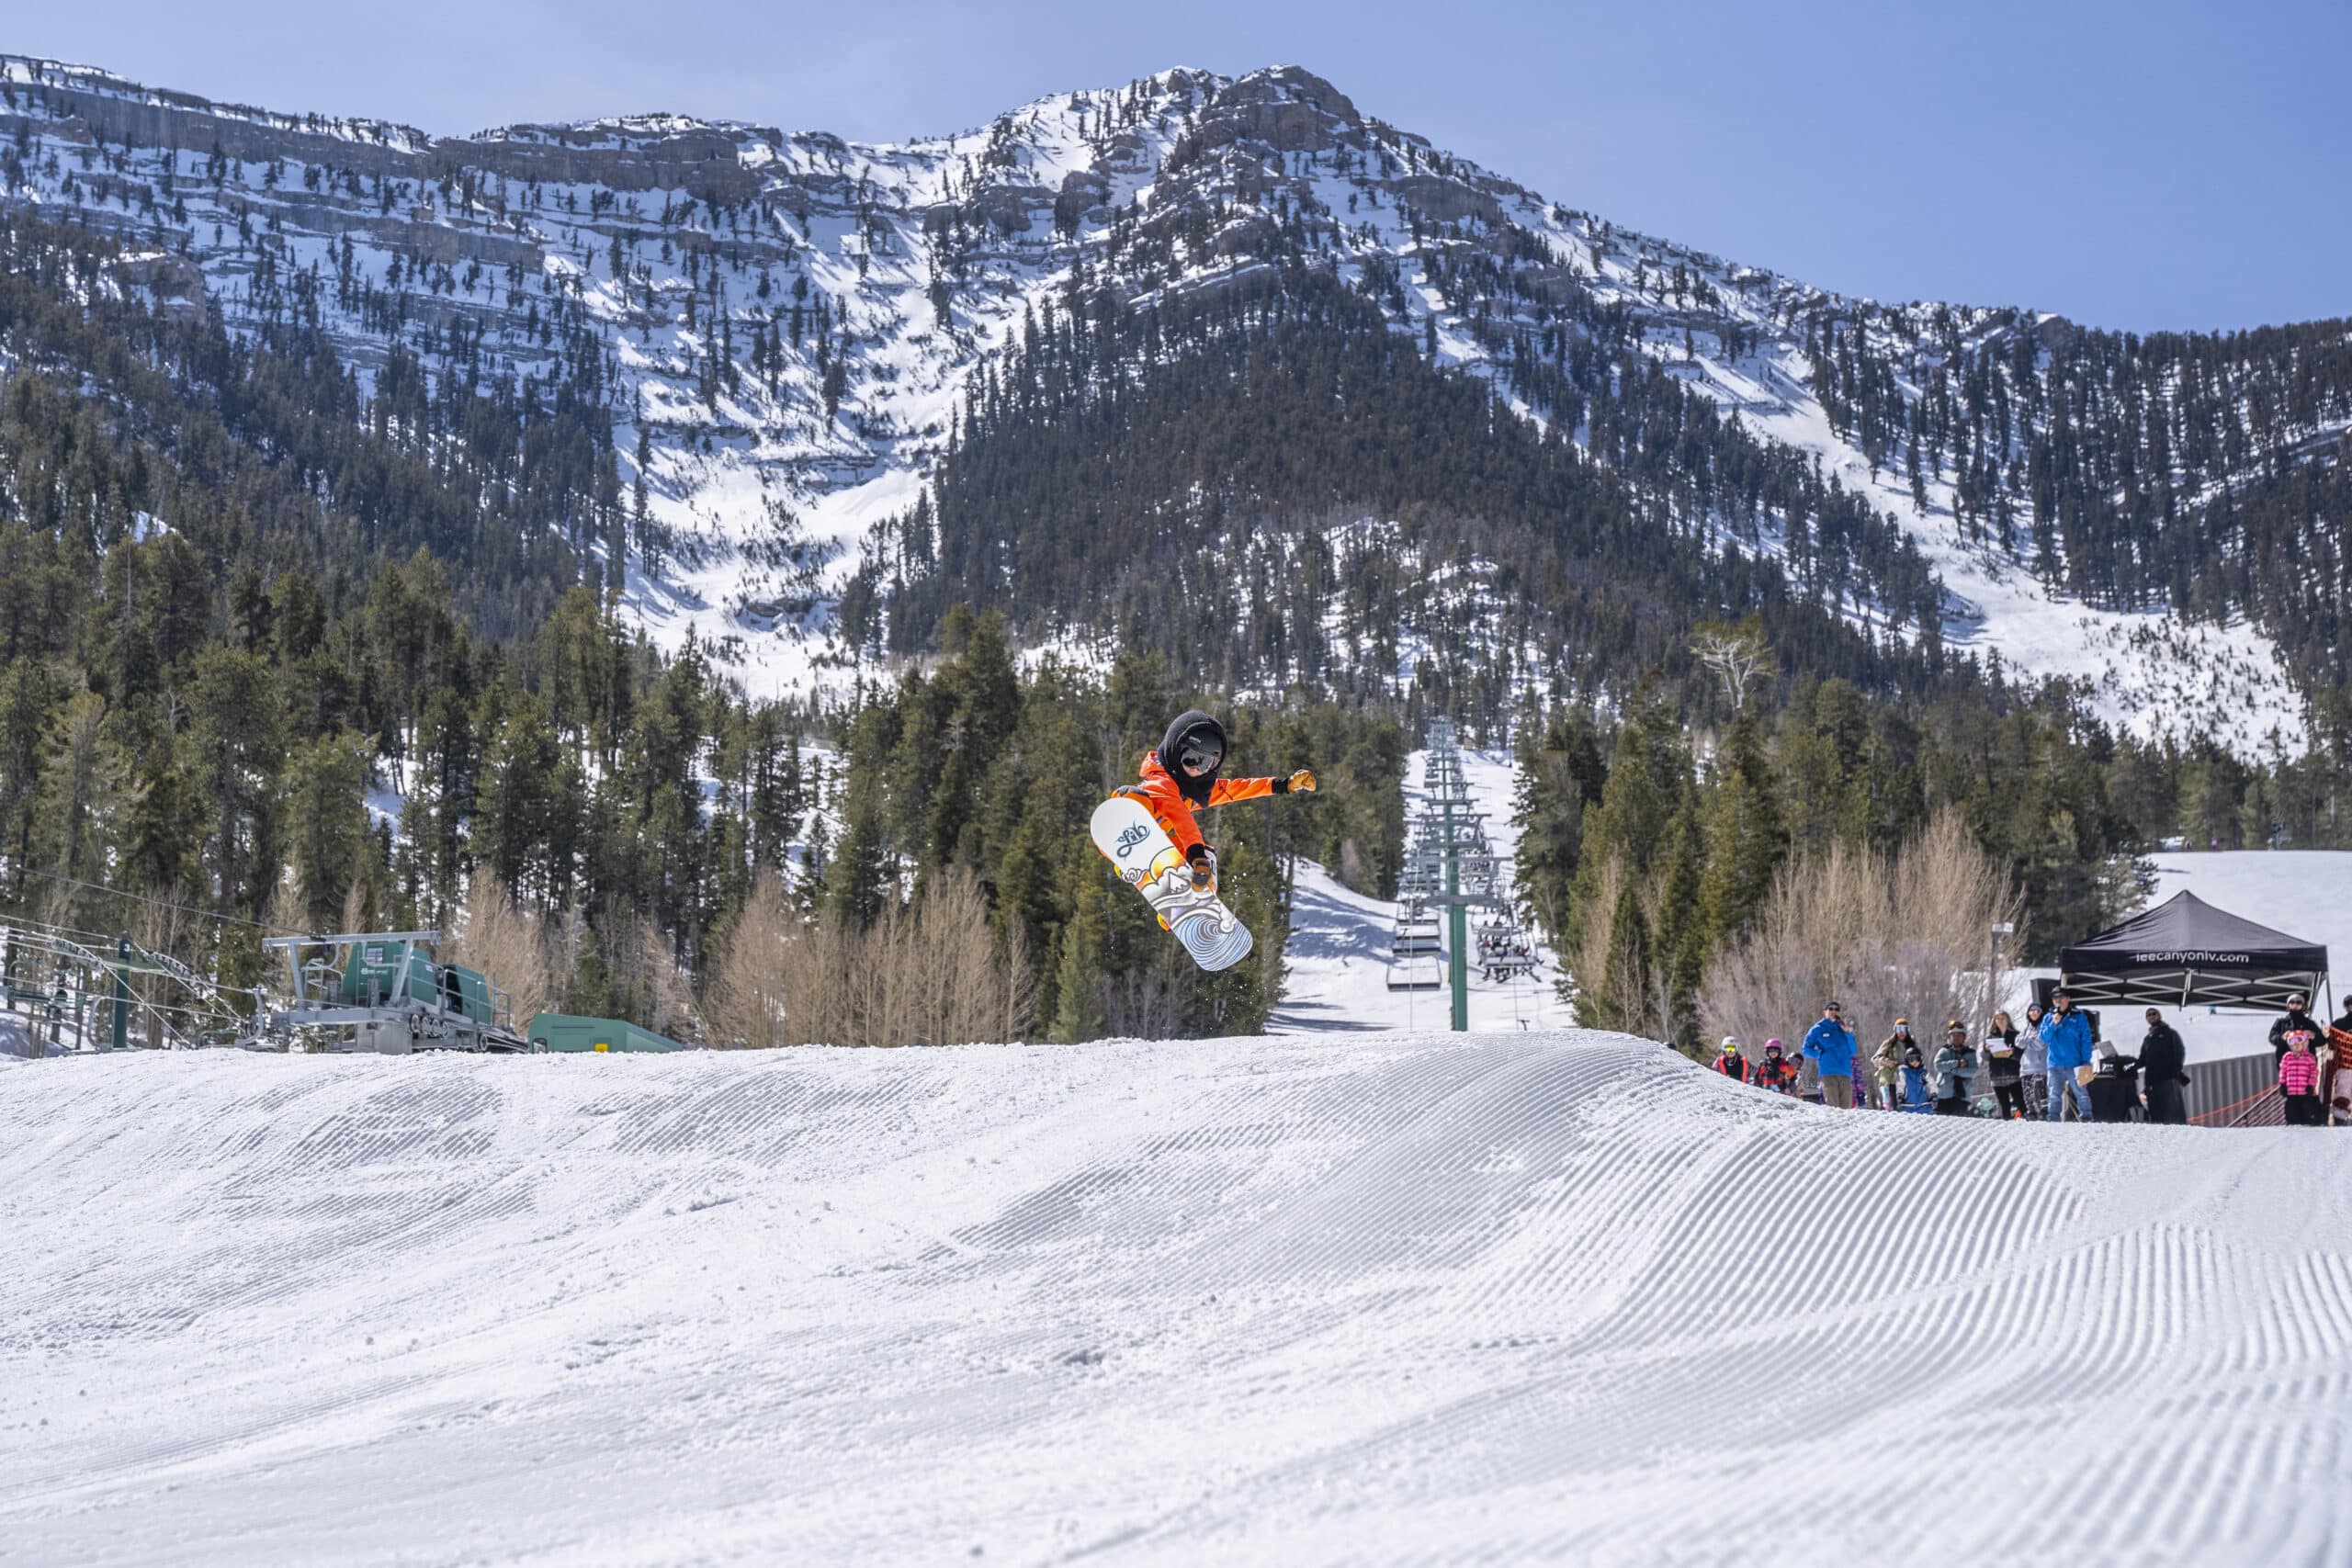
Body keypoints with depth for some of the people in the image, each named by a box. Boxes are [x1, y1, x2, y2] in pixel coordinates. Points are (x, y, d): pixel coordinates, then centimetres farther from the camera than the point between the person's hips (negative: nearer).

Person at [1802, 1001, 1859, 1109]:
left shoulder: (1843, 1029, 20)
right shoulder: (1817, 1030, 12)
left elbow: (1852, 1051, 15)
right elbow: (1806, 1049, 11)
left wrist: (1848, 1034, 4)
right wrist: (1821, 1054, -5)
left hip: (1845, 1073, 3)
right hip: (1828, 1073, -3)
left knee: (1846, 1108, -3)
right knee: (1832, 1107, -15)